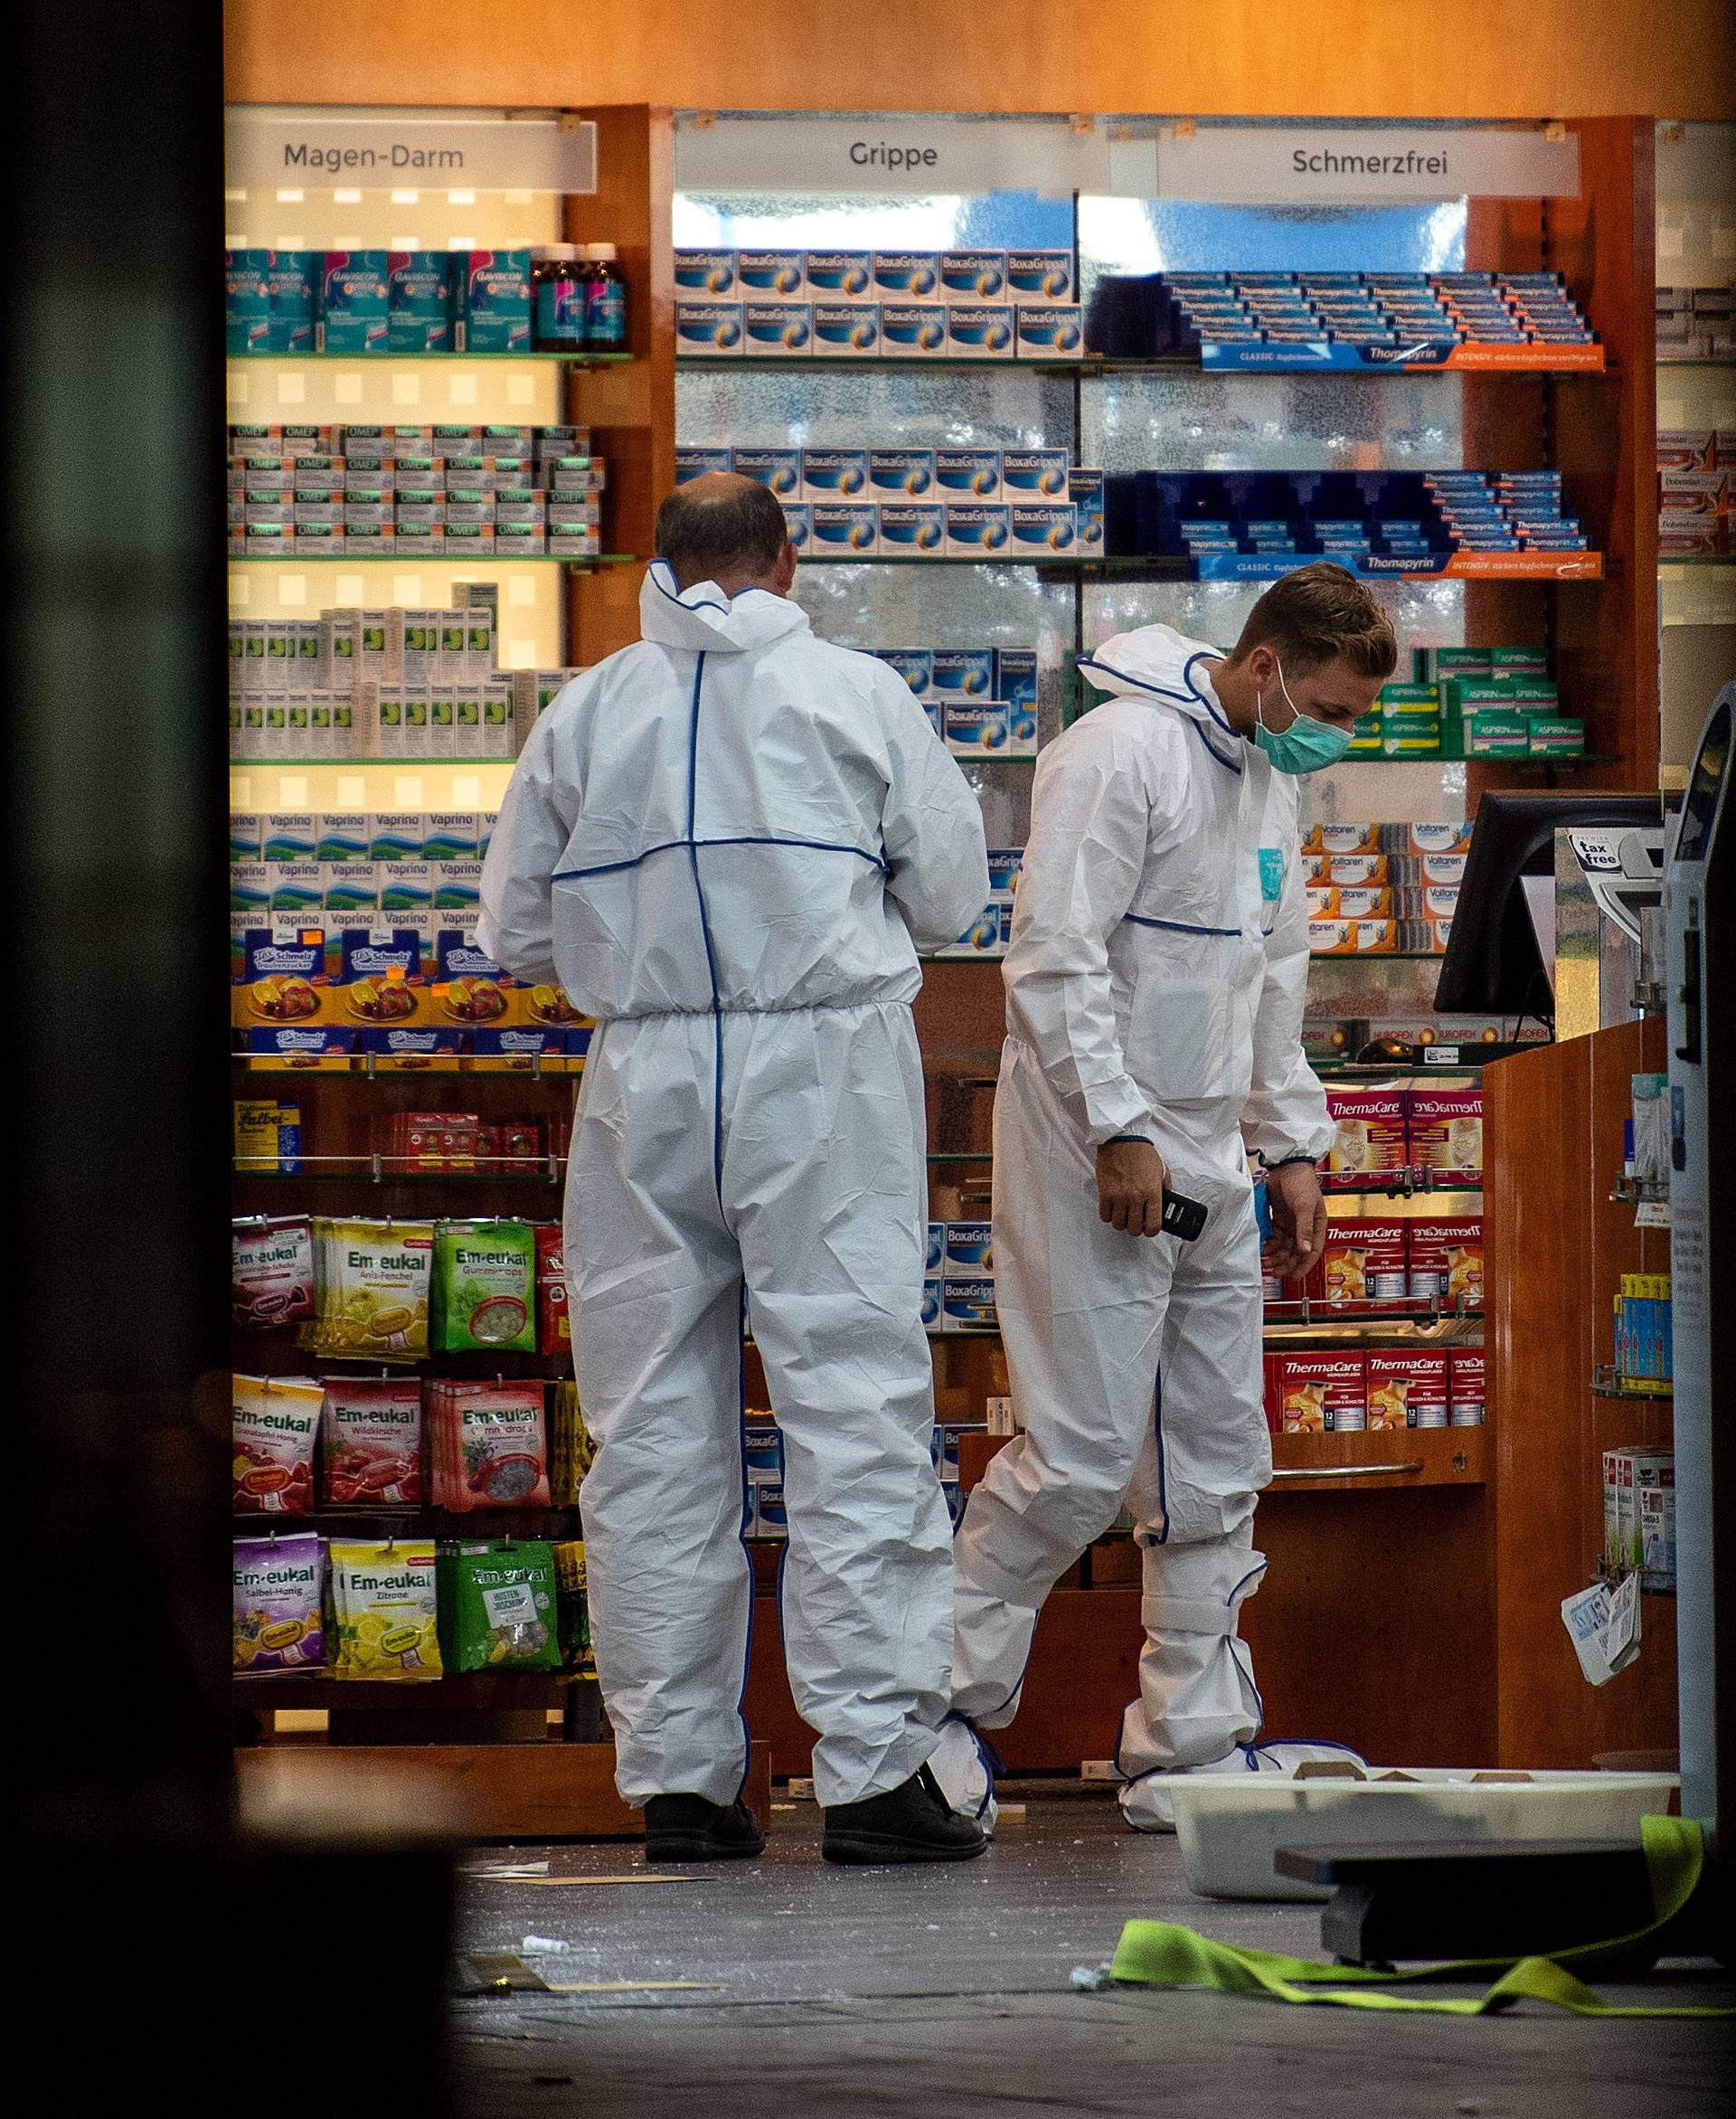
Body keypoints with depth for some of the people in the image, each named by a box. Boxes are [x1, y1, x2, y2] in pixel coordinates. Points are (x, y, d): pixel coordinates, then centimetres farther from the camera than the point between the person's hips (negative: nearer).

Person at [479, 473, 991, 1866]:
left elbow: (518, 931, 9)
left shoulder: (586, 712, 4)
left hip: (646, 1075, 2)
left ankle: (677, 1777, 8)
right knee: (855, 1412, -2)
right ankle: (874, 1771, -7)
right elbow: (951, 890, 6)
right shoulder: (856, 694, 0)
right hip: (823, 1072, -2)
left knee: (655, 1436, 7)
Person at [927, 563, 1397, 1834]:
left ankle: (1193, 1744, 12)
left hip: (1208, 1158, 9)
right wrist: (1118, 1133, -21)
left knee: (1218, 1464, 7)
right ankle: (948, 1702, 3)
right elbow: (1053, 957, -19)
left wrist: (1293, 1146, 17)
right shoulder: (1122, 755, -15)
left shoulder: (1270, 779, 13)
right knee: (1082, 1456, -10)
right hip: (1097, 1151, -9)